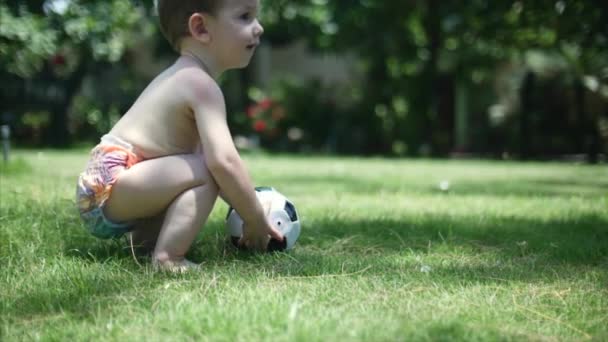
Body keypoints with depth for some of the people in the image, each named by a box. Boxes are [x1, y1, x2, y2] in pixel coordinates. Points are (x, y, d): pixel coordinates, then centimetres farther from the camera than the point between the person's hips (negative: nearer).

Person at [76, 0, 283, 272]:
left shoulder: (182, 78, 16)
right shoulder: (201, 85, -16)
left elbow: (210, 157, 21)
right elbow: (223, 161, -28)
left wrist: (245, 206, 14)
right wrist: (256, 220, -16)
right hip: (108, 188, -10)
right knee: (205, 173, -23)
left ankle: (143, 235, 18)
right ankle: (167, 259, -26)